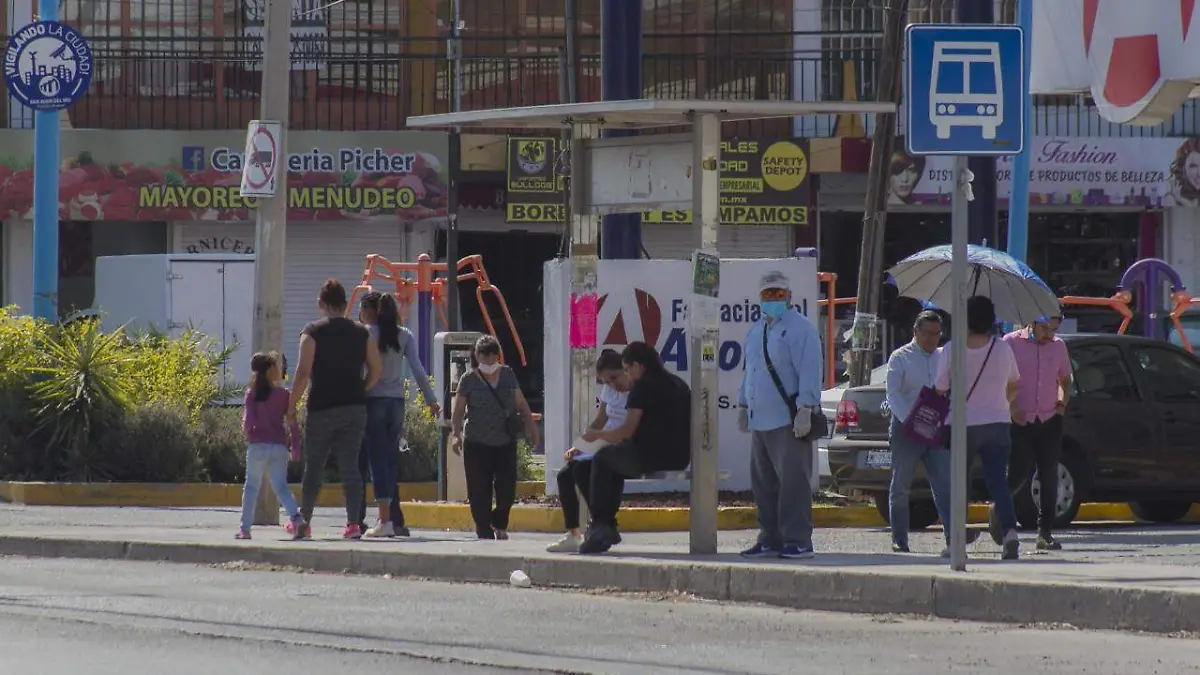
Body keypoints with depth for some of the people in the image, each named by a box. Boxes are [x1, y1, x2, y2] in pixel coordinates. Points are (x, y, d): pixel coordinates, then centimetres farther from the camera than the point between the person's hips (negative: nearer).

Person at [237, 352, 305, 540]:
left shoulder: (252, 394, -2)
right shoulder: (284, 394, 1)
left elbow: (248, 420, -7)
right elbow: (292, 422, 1)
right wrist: (296, 447, 9)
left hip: (257, 445, -1)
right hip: (279, 446, 1)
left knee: (251, 487, 10)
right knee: (281, 486, 3)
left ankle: (245, 527, 8)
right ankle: (295, 516, -20)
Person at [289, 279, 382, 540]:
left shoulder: (313, 333, -5)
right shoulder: (361, 333, 6)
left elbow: (303, 373, -11)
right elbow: (376, 370, 6)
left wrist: (292, 404, -4)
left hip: (322, 409, -3)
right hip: (355, 408, 3)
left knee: (313, 467, 8)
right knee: (350, 466, 2)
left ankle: (303, 523, 16)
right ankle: (353, 522, -8)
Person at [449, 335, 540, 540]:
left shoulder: (507, 375, 12)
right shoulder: (469, 379, 3)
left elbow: (521, 404, 17)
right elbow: (458, 410, 1)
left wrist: (530, 425, 7)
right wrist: (456, 434, -12)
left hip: (505, 442, 2)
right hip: (477, 444, -2)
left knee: (507, 488, -1)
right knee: (480, 492, -4)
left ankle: (499, 523, 25)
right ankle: (485, 532, 5)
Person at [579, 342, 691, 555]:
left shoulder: (643, 386, -8)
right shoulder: (680, 385, 18)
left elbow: (628, 431, -11)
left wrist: (598, 435, 8)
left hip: (651, 457, -8)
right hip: (680, 459, 8)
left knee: (602, 459, 15)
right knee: (616, 458, 29)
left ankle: (600, 525, 12)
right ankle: (607, 527, 27)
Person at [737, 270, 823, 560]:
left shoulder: (800, 328, -8)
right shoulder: (756, 331, 19)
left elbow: (809, 372, -14)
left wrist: (805, 410, -21)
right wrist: (743, 405, 22)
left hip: (789, 422, -9)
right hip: (760, 421, 9)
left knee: (793, 481, -9)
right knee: (764, 485, 10)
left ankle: (797, 541, -7)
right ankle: (770, 539, 16)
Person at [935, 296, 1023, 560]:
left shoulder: (951, 350, -10)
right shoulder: (1002, 348, -1)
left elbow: (941, 389, -6)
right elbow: (1013, 386, 13)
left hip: (963, 425, -2)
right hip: (997, 423, 2)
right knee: (998, 482, 1)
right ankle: (1010, 531, -19)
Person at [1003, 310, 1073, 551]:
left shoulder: (1058, 346, 10)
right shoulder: (1012, 343, -3)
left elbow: (1065, 380, 25)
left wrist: (1062, 404, 9)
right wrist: (1011, 409, -10)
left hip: (1049, 421, 4)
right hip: (1021, 421, -4)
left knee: (1049, 477, 0)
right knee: (1020, 473, -8)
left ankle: (1045, 533, 3)